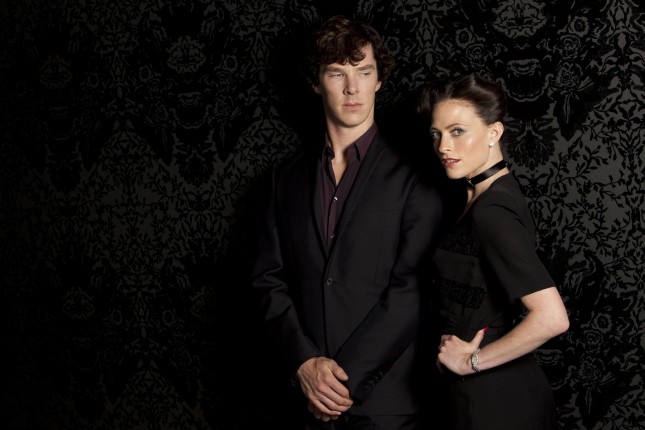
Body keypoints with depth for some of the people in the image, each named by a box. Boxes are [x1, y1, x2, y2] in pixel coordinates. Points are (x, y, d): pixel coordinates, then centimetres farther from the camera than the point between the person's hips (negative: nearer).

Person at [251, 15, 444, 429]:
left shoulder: (411, 178, -5)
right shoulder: (288, 176, 8)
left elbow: (409, 292, -11)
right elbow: (269, 278, 5)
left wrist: (346, 379, -14)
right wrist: (305, 363, -9)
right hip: (312, 396, 3)